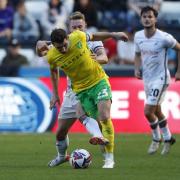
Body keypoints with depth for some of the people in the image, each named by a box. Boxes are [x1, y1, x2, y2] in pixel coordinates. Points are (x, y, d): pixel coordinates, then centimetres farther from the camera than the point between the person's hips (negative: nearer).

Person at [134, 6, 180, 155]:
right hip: (147, 78, 6)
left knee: (148, 111, -13)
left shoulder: (164, 38, -19)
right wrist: (137, 68, -2)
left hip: (160, 78, -6)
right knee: (157, 111, 17)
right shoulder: (138, 36, -1)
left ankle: (156, 139, 11)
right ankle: (168, 138, 36)